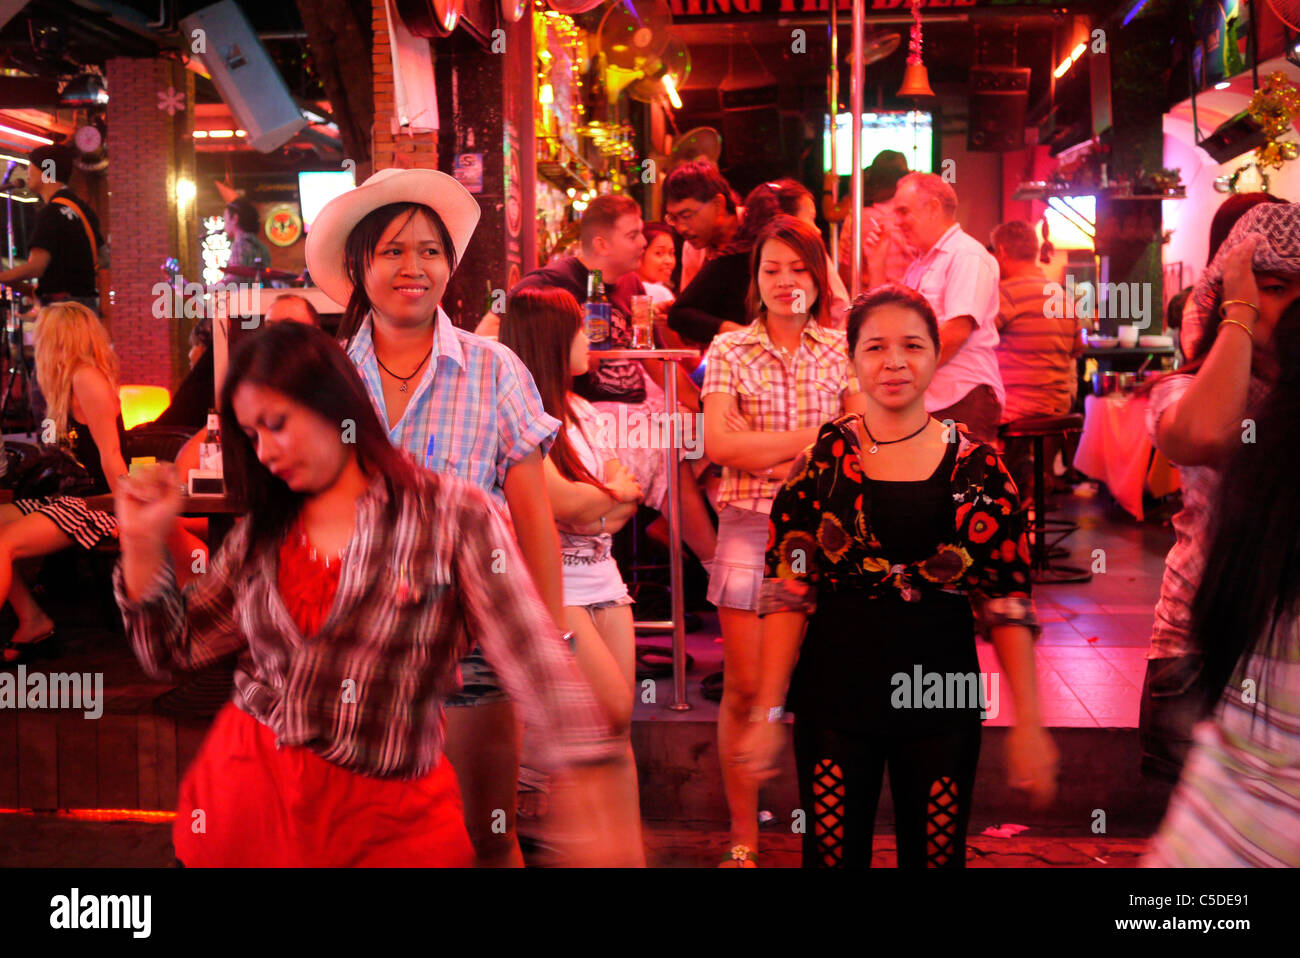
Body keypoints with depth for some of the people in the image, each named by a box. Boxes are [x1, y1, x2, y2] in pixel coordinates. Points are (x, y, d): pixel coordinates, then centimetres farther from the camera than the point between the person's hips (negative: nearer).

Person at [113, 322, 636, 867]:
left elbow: (538, 661, -15)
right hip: (244, 790, 4)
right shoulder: (260, 535, 8)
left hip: (384, 821, -4)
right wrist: (142, 541, 1)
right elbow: (172, 650, 15)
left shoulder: (453, 517, -8)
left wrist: (594, 811, -24)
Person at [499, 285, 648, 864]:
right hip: (553, 587, -7)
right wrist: (610, 494, 3)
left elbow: (629, 492, 12)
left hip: (603, 582, 7)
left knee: (618, 732, 3)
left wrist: (588, 504, -9)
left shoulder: (582, 412, 17)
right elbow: (564, 502, -17)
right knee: (614, 708, -16)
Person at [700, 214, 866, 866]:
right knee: (744, 689, 1)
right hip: (749, 527, -1)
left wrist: (762, 447, -11)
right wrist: (810, 439, -10)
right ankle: (743, 837, 13)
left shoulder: (842, 350, 7)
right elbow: (718, 444, -7)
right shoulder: (730, 350, 4)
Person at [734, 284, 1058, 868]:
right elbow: (786, 594, -3)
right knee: (833, 851, 7)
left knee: (937, 853, 10)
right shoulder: (822, 460, -2)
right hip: (835, 694, -1)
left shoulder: (977, 468, 0)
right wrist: (767, 715, -7)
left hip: (942, 694, 1)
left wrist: (1028, 723, -2)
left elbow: (1007, 603, 2)